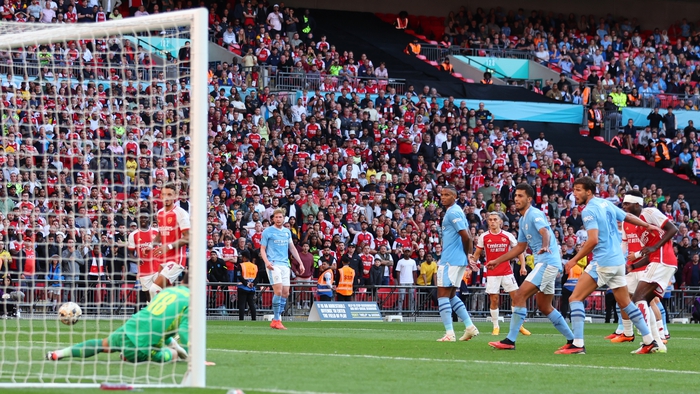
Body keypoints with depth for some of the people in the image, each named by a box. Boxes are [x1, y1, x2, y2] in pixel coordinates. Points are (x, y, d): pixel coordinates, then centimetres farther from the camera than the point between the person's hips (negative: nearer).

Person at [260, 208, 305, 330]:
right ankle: (276, 319, -11)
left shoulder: (287, 232, 15)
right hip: (273, 264, -6)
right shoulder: (267, 232, 0)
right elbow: (262, 249, 0)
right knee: (278, 291, -17)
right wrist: (266, 262, -17)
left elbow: (292, 248, 22)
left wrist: (300, 263, 17)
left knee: (285, 293, 1)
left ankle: (276, 320, 9)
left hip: (285, 265, 6)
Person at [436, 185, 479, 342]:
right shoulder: (457, 211, 17)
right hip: (459, 260, 10)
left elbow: (466, 236, -19)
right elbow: (468, 236, 20)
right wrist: (467, 254, 15)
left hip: (450, 261, -10)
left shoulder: (453, 213, -14)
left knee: (443, 295, -8)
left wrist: (466, 253, -4)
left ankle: (449, 333, -13)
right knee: (451, 295, 17)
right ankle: (470, 327, 15)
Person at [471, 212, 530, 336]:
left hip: (507, 272, 0)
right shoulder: (483, 237, 1)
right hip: (492, 273, 0)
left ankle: (519, 325, 8)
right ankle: (495, 327, 10)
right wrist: (473, 259, -13)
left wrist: (523, 266, -3)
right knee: (494, 300, -2)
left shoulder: (508, 236, 0)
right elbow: (477, 253, 9)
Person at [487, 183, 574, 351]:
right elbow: (520, 247, 28)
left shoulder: (535, 214, -11)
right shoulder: (522, 220, 18)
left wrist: (545, 247, -52)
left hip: (547, 262, -10)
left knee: (519, 296, -15)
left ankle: (510, 341, -16)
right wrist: (497, 261, 27)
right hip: (543, 263, 10)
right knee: (545, 307, 14)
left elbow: (545, 232, -30)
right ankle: (573, 340, 22)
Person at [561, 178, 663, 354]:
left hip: (602, 263, -8)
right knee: (625, 303, 18)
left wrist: (574, 260, -15)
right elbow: (628, 217, 25)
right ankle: (650, 342, 18)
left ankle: (577, 344, -14)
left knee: (575, 298, -6)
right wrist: (647, 225, 40)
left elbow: (593, 240, -22)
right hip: (618, 261, 8)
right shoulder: (606, 204, 11)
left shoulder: (589, 211, -13)